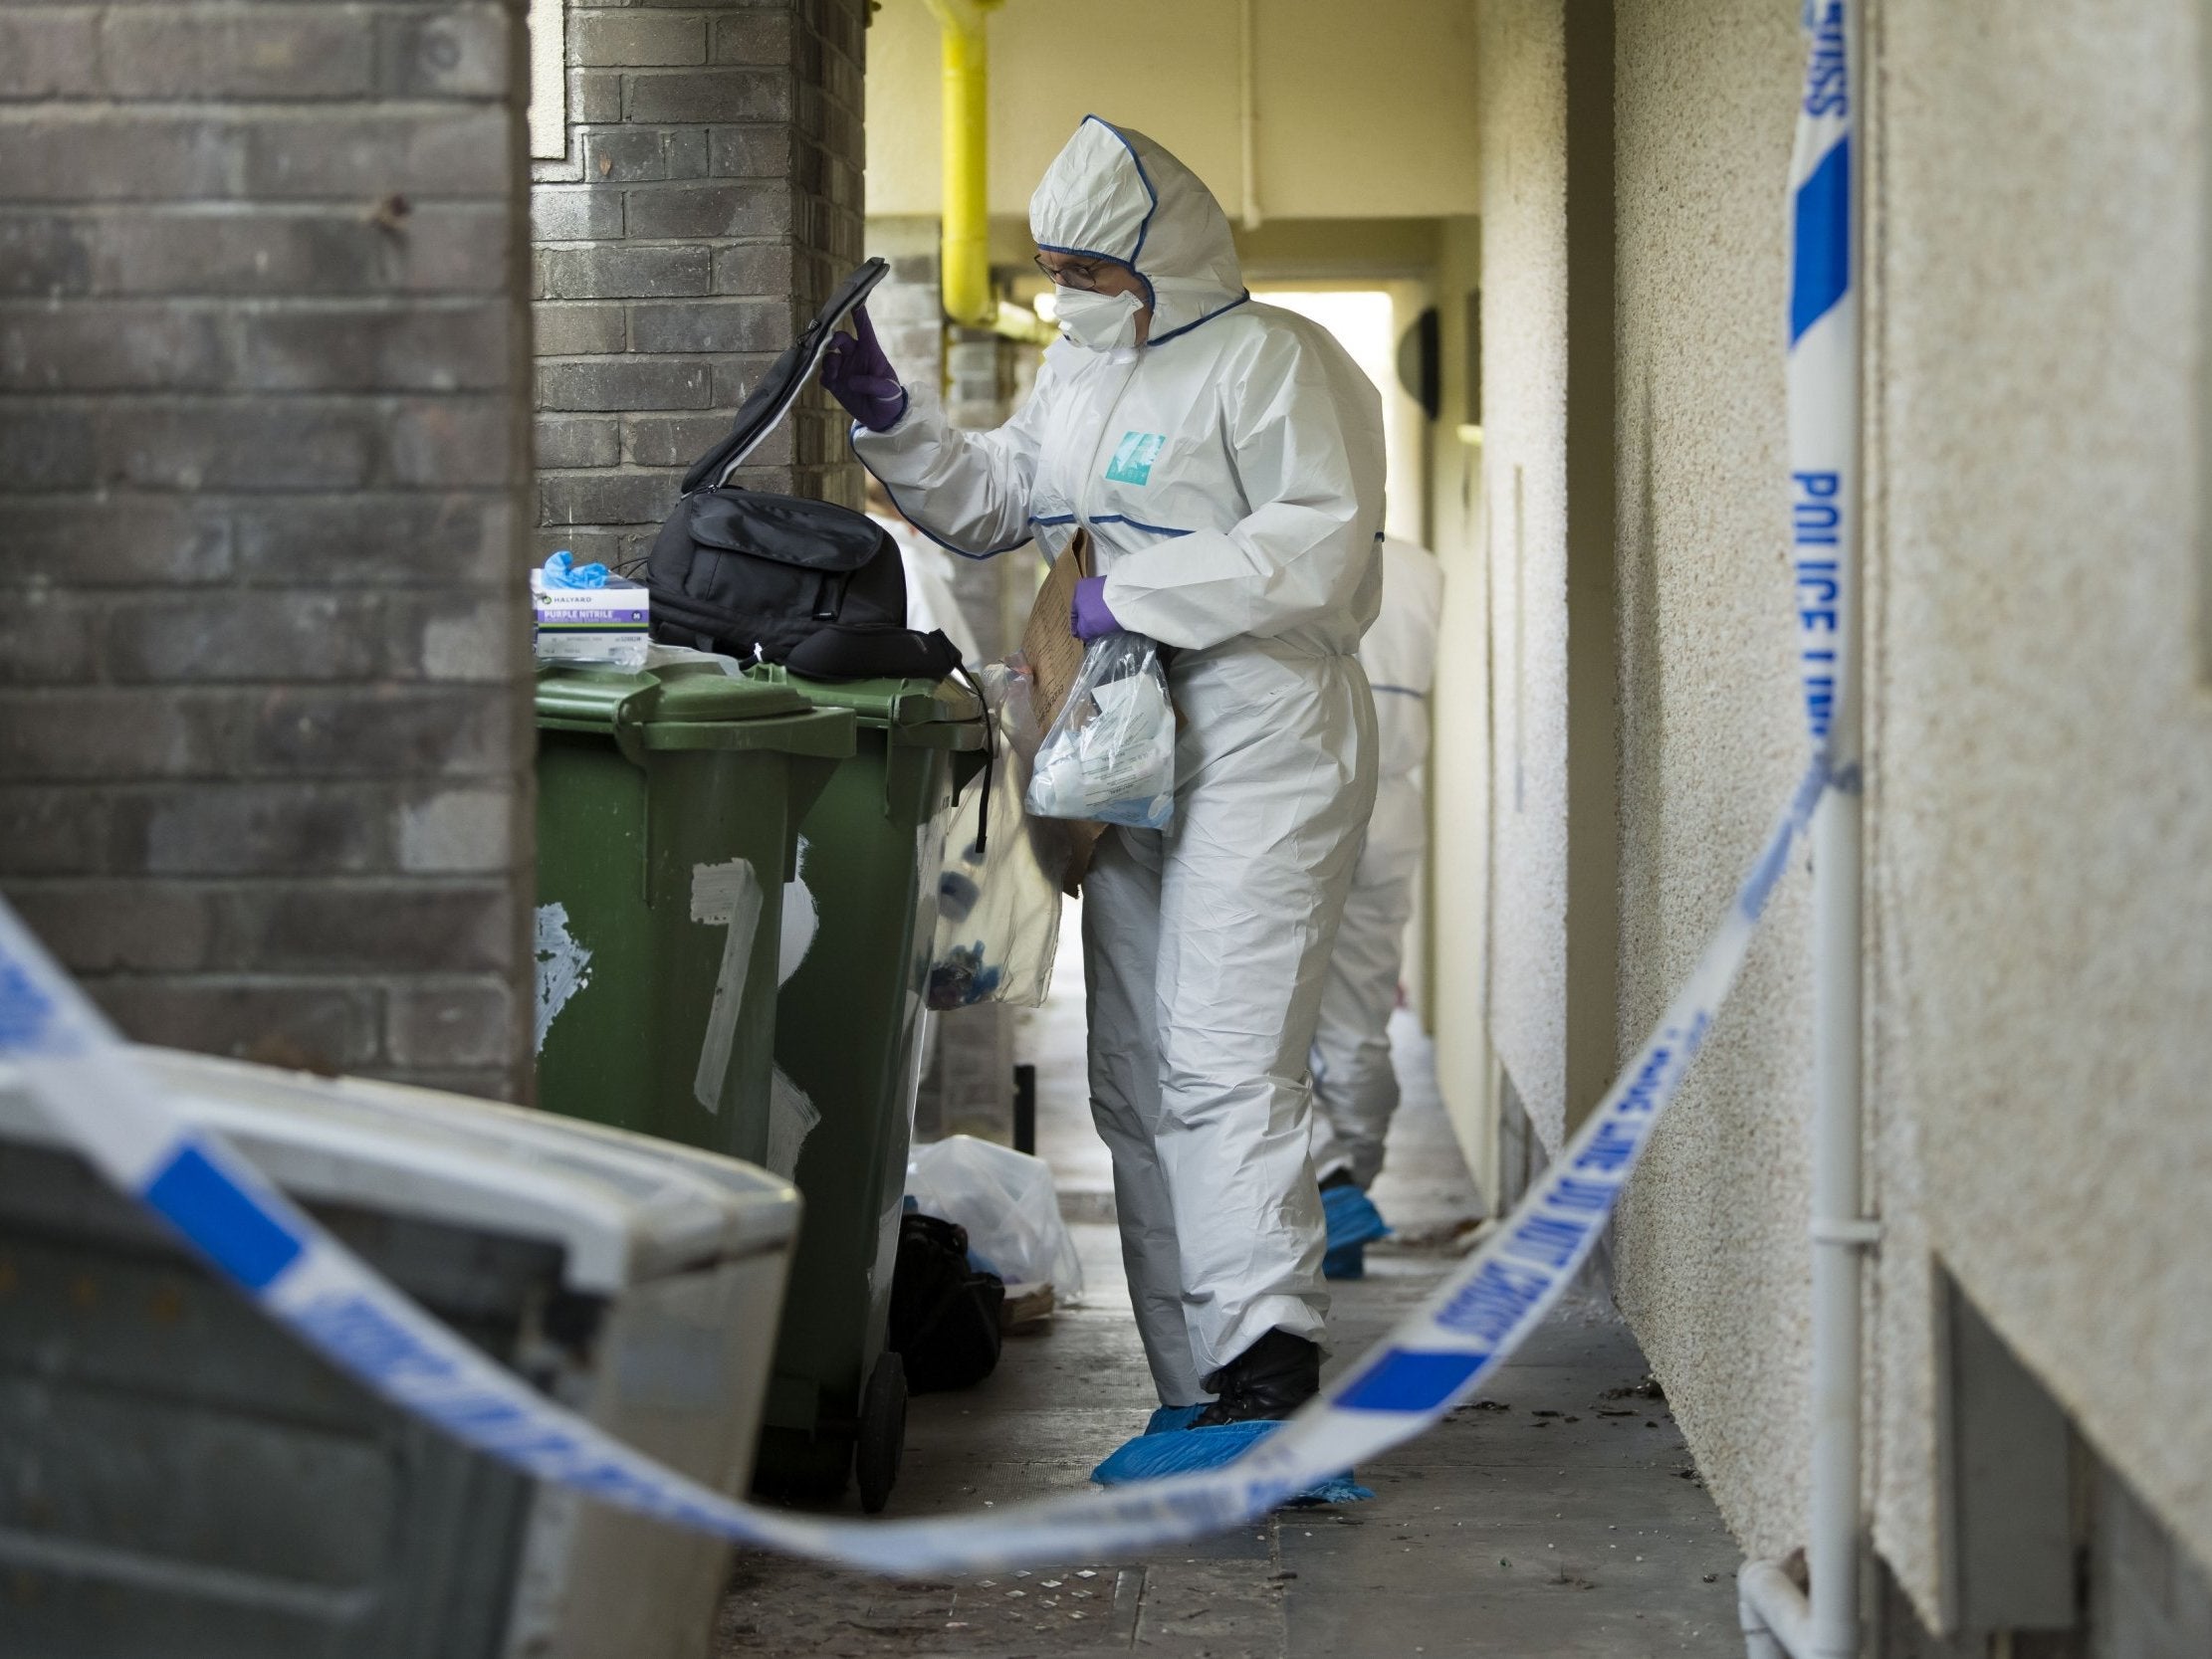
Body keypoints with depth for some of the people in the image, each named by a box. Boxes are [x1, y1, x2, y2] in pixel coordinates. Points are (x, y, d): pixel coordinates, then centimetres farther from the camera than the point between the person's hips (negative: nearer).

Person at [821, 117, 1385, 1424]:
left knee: (1225, 1061, -20)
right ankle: (1198, 1400, 9)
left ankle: (1267, 1350, -25)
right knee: (1137, 1081, 6)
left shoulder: (1274, 361, -8)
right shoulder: (1079, 371, 19)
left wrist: (1131, 593, -17)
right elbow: (994, 504, 27)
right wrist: (886, 417, 12)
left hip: (1262, 750, -9)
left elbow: (1321, 545, -18)